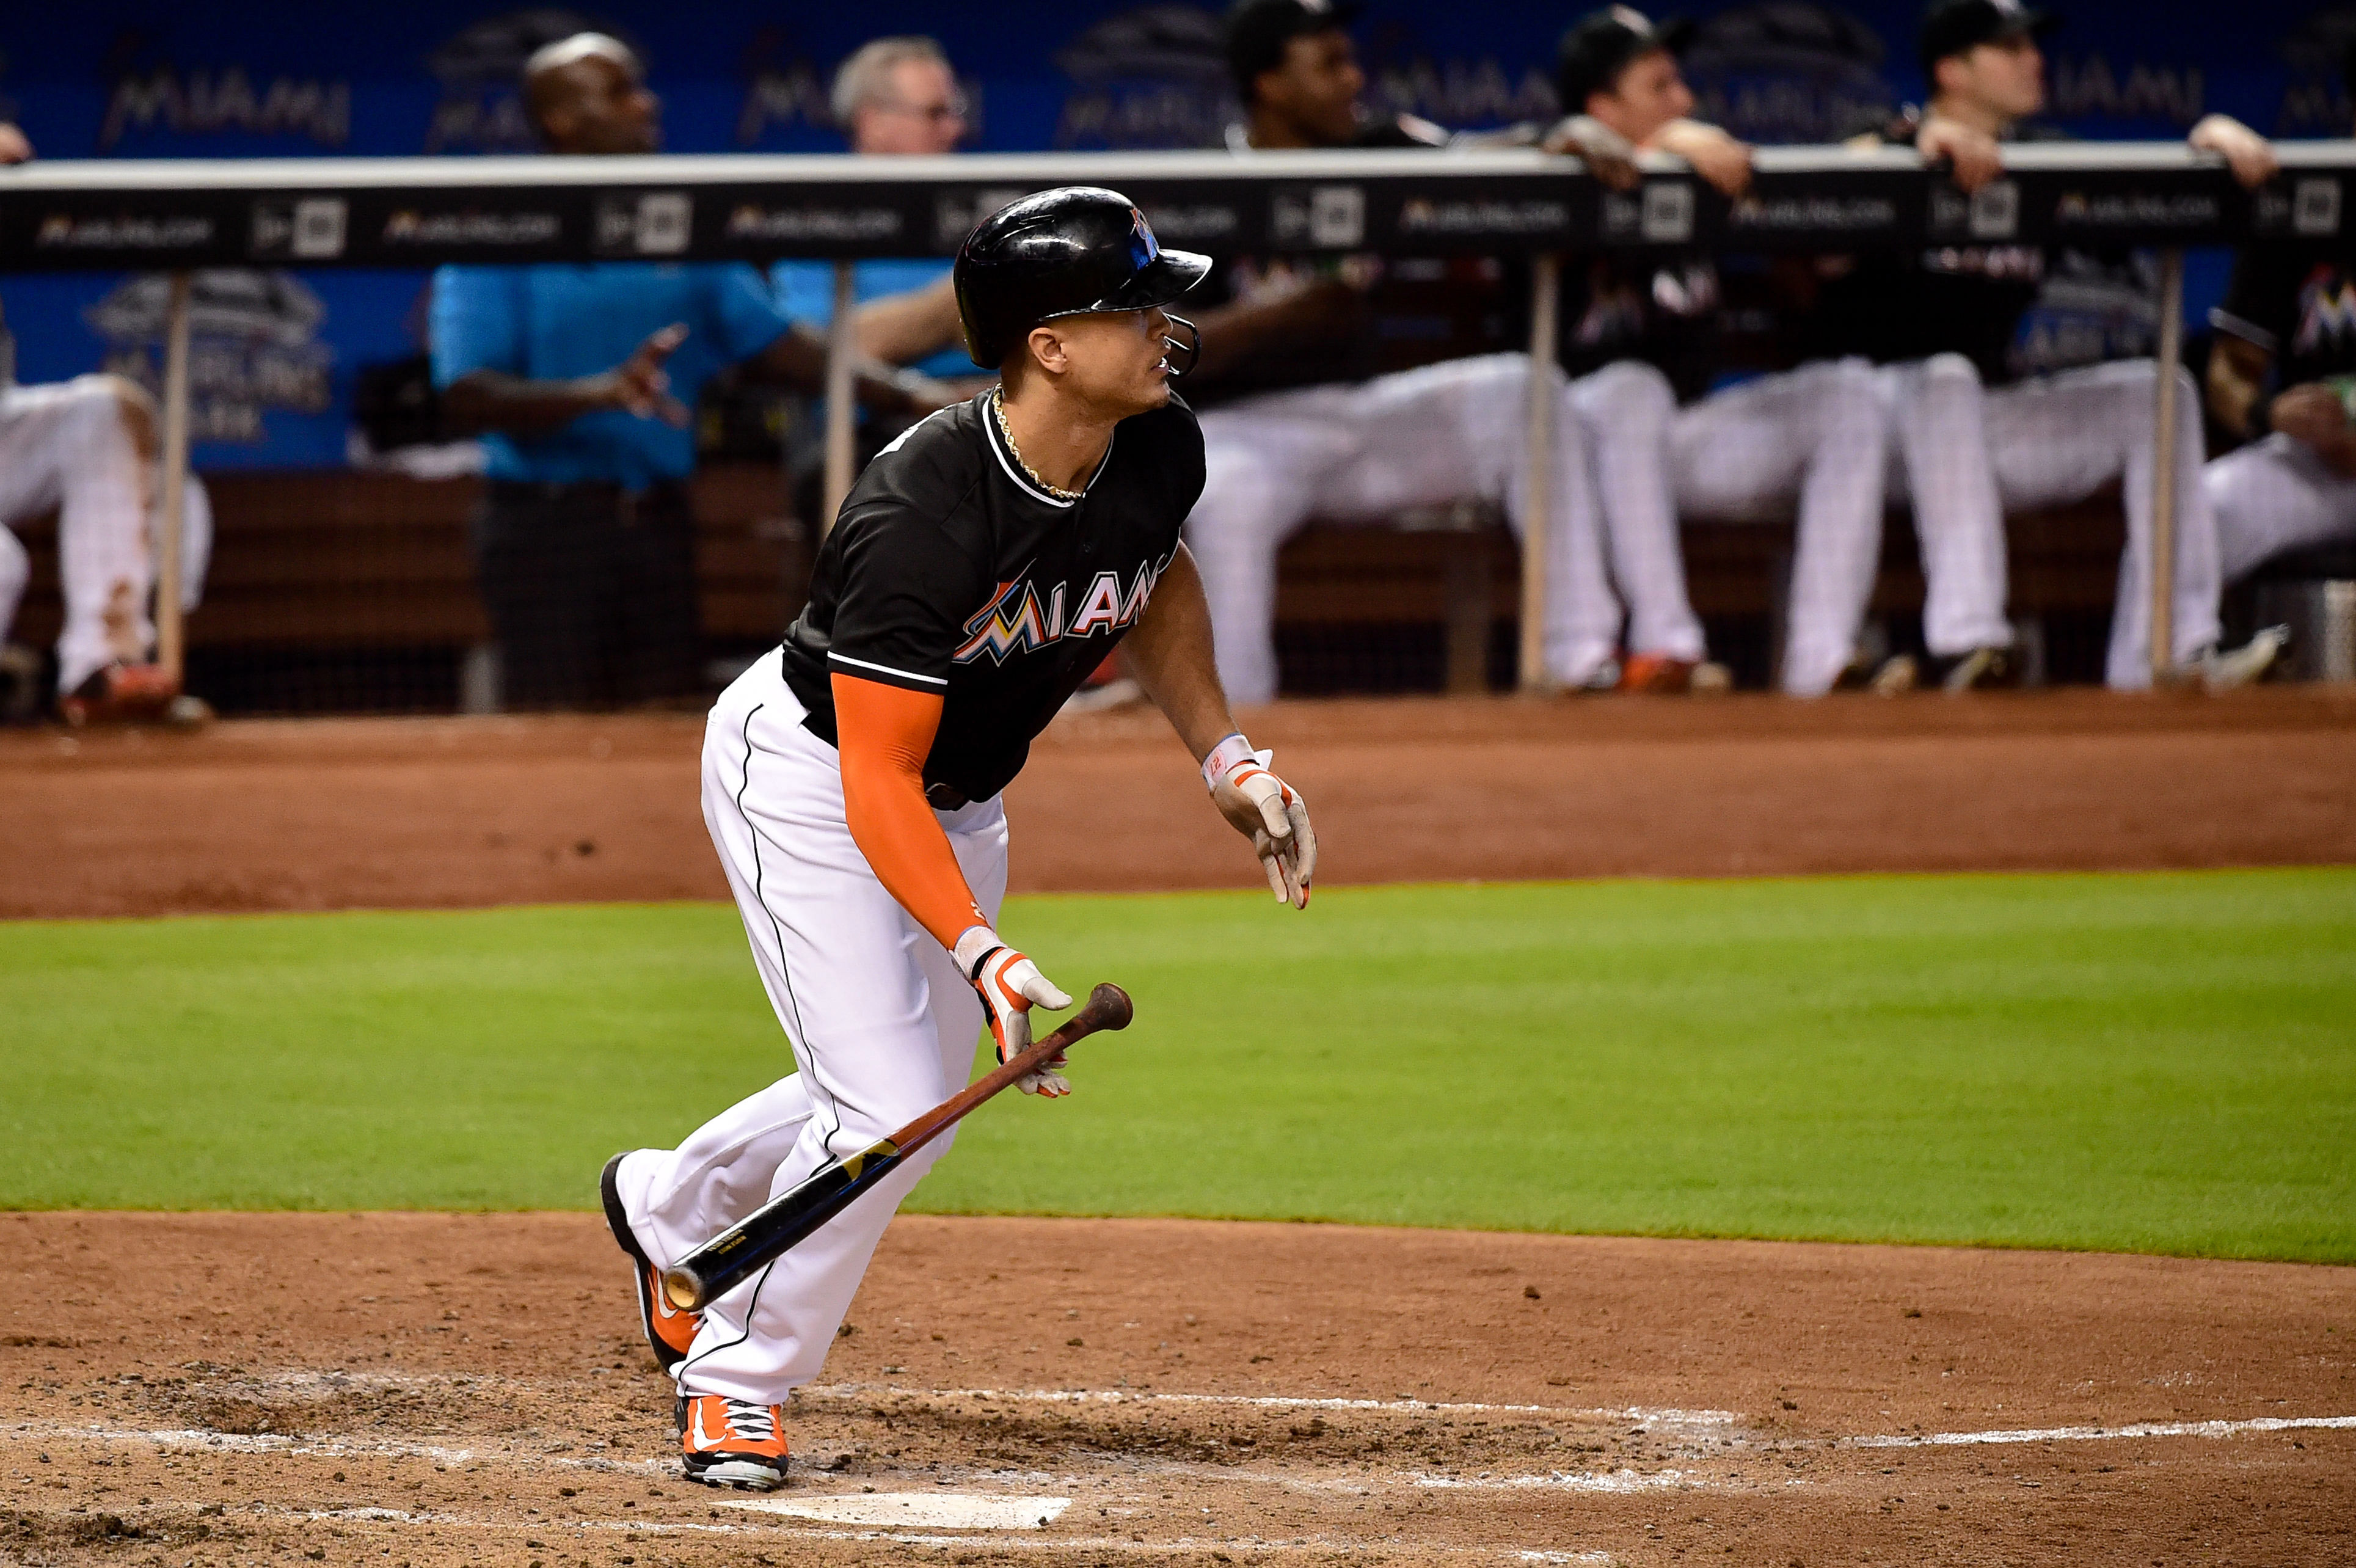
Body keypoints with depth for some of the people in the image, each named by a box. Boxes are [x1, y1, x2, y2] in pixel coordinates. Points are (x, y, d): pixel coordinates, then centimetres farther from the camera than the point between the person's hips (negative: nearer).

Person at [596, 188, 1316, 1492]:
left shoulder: (1159, 454, -15)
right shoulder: (917, 520, -37)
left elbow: (1155, 586, 11)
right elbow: (877, 784, -34)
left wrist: (1228, 759, 2)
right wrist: (986, 955, -44)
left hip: (961, 795, 8)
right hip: (803, 776, -8)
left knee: (921, 1093, 18)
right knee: (889, 1110, -16)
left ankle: (670, 1205, 46)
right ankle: (737, 1380, 6)